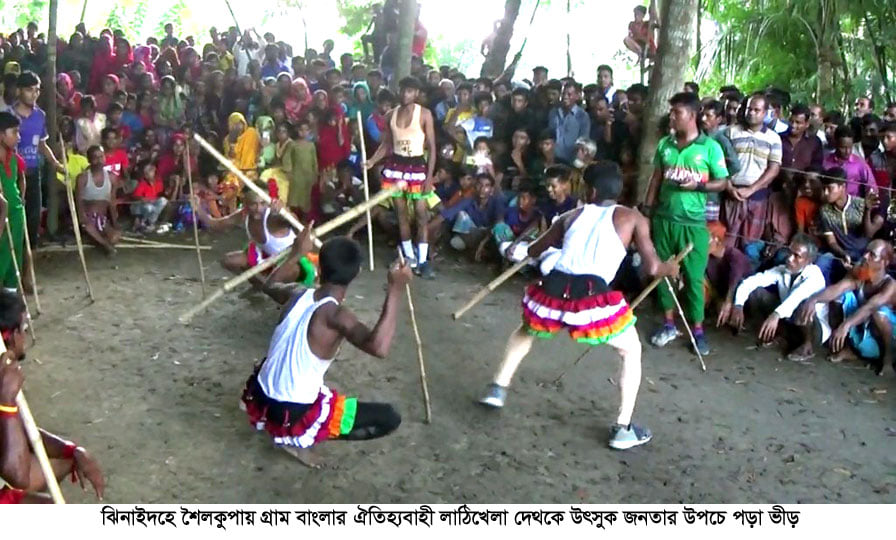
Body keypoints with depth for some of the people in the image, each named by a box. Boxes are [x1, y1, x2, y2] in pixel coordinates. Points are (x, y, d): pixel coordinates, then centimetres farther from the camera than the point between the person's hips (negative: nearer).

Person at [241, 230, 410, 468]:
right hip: (294, 416, -7)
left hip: (258, 401, 8)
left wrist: (297, 253, 29)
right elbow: (379, 348, -42)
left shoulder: (297, 294, -3)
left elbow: (270, 286, 22)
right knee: (389, 418, -1)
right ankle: (299, 440, 1)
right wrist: (395, 290, -39)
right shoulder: (336, 315, -24)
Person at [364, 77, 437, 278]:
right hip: (395, 165, 4)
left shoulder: (424, 114, -5)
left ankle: (422, 261, 0)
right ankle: (409, 257, 21)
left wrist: (429, 177, -12)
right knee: (401, 213, 9)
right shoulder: (392, 114, 6)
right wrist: (371, 161, -5)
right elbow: (386, 144, 12)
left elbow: (432, 148, -6)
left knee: (421, 214, -5)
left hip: (417, 166, -4)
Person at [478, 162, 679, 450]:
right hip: (591, 296, -4)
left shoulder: (572, 216, 25)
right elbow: (652, 267, 10)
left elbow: (535, 249, 37)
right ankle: (623, 429, 13)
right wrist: (671, 268, 33)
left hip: (554, 290, 4)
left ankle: (498, 389, 34)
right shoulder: (632, 218, 15)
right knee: (631, 351, 20)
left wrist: (518, 251, 60)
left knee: (525, 331, 37)